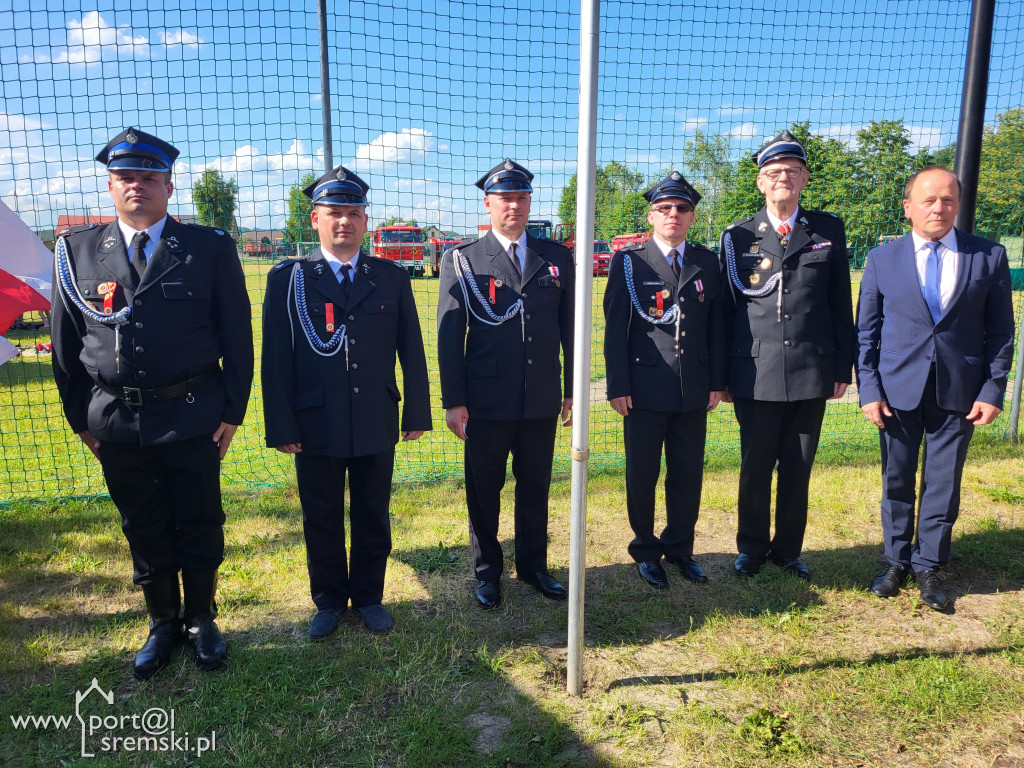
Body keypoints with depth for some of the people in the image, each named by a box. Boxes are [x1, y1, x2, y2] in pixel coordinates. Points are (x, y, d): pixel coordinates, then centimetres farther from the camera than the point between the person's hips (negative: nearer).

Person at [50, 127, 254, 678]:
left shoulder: (211, 249, -2)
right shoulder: (78, 251, 4)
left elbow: (237, 337, -2)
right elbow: (65, 343, 8)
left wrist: (232, 412, -5)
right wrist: (81, 418, 5)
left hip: (193, 420, -2)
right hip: (117, 425, 2)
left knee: (199, 528, 11)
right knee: (144, 531, 15)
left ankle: (200, 620, 32)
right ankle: (162, 624, 35)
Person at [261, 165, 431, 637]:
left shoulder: (392, 278, 3)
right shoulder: (287, 279, -1)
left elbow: (411, 351, 4)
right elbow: (275, 359, -3)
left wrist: (417, 413, 2)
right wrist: (281, 427, -7)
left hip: (377, 426, 1)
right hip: (316, 426, -1)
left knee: (373, 518, 14)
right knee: (321, 521, 13)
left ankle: (369, 596, 33)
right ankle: (329, 601, 33)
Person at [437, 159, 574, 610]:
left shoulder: (557, 259, 7)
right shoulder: (462, 261, -1)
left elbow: (569, 329, 9)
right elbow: (449, 335, -4)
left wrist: (573, 389, 8)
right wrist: (453, 401, -7)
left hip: (542, 402, 2)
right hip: (486, 403, -2)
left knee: (535, 488, 15)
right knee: (484, 491, 10)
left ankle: (533, 565, 34)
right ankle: (487, 572, 29)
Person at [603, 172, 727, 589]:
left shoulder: (707, 262, 8)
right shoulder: (628, 262, -2)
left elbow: (716, 325, 9)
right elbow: (615, 328, -5)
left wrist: (717, 381, 5)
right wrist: (618, 387, -9)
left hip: (694, 390, 3)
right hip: (645, 390, -3)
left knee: (688, 474, 11)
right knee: (642, 476, 7)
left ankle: (679, 547, 30)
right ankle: (645, 550, 25)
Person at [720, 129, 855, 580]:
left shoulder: (829, 231, 6)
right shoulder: (737, 236, 3)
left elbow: (841, 305, 7)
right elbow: (726, 309, 3)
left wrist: (843, 368, 4)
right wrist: (722, 374, 2)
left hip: (811, 373, 1)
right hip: (756, 374, -1)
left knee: (798, 469, 10)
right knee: (755, 468, 8)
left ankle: (788, 550, 28)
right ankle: (752, 548, 26)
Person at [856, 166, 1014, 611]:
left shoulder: (989, 257, 2)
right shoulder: (882, 260, 1)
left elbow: (1000, 331, 4)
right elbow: (866, 333, 2)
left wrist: (993, 390, -3)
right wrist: (869, 390, -5)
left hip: (959, 392, 0)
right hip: (898, 389, 0)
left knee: (944, 482, 8)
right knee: (897, 480, 10)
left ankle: (928, 566, 24)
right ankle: (896, 561, 27)